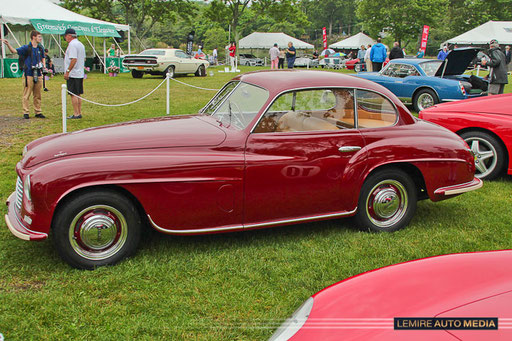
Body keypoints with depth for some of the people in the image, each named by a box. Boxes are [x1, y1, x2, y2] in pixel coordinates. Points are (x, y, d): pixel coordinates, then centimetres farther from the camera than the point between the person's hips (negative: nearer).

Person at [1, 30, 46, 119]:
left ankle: (38, 112, 18)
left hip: (38, 74, 5)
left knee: (37, 95, 10)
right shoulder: (26, 47, -5)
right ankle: (26, 112, 4)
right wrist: (8, 44, -27)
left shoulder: (40, 48, 10)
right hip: (28, 74, -5)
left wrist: (43, 65, 6)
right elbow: (14, 51, -11)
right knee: (26, 95, -2)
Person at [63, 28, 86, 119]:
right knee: (78, 94, 12)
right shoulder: (81, 44, 16)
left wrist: (67, 71, -21)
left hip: (73, 74, -9)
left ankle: (76, 114, -4)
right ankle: (79, 113, 16)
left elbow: (74, 59, -23)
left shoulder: (72, 44, -14)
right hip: (80, 74, 9)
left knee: (73, 94, -5)